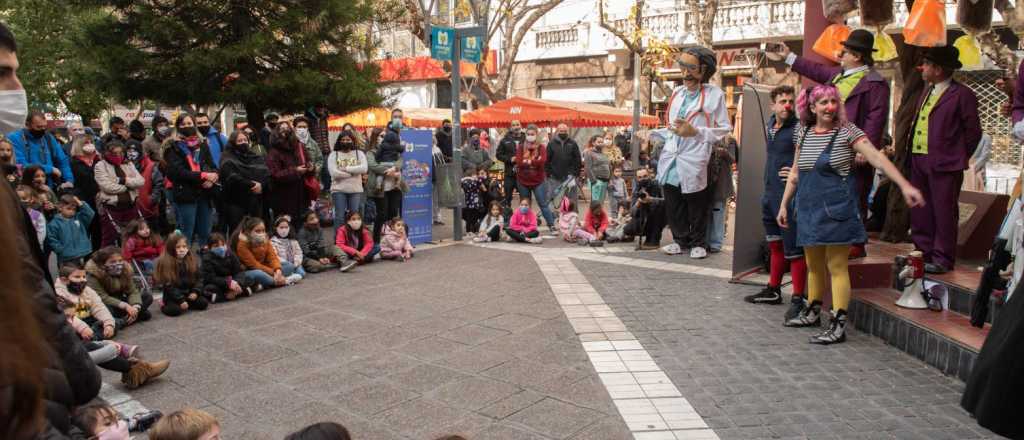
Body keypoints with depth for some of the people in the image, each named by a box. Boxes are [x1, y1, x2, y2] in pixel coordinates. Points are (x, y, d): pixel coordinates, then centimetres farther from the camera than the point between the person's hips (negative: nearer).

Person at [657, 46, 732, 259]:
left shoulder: (715, 94, -4)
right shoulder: (677, 93, 13)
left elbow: (725, 129, -6)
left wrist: (695, 132, -14)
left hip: (694, 161, -5)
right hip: (671, 160, 5)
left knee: (697, 207, 7)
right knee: (673, 205, 10)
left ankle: (699, 243, 22)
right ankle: (680, 240, 25)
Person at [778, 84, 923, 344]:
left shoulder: (846, 131, -6)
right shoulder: (803, 132, 9)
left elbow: (877, 158, -16)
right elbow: (795, 173, 16)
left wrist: (905, 186, -27)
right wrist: (784, 205, 16)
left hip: (835, 208, -5)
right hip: (808, 207, 5)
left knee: (836, 266, -4)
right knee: (813, 265, 15)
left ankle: (838, 326, -1)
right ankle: (812, 313, 31)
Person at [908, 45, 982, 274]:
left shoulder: (962, 94, -7)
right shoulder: (927, 92, 17)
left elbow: (973, 132, -5)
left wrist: (958, 157, -2)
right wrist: (912, 155, 13)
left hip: (944, 163, -8)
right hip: (918, 160, 8)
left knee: (943, 212, -1)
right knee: (920, 211, 12)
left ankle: (942, 259, 7)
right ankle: (922, 253, 23)